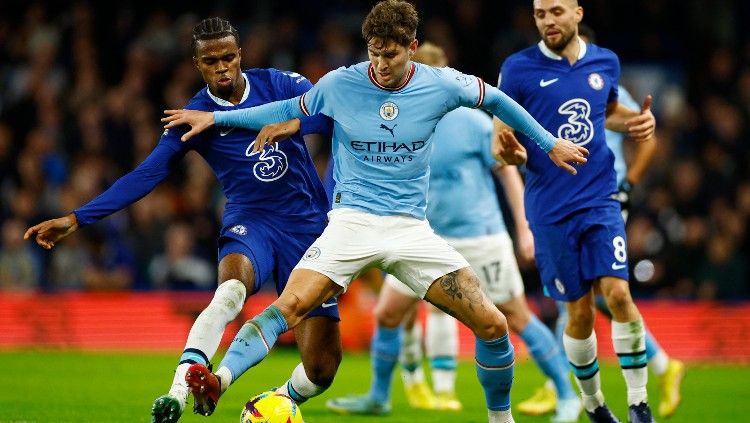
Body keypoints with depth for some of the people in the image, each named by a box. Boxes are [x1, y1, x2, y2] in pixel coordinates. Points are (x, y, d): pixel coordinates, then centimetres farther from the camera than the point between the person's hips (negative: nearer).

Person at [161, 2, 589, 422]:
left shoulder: (441, 85, -3)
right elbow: (290, 110, 14)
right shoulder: (339, 85, -3)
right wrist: (214, 117, 13)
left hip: (411, 227, 1)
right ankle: (219, 379, -40)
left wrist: (550, 142, 23)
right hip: (352, 222, -1)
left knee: (492, 323, -8)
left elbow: (495, 99, 16)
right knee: (290, 305, -27)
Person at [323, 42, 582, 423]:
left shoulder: (471, 122, -10)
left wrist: (523, 228, -6)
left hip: (478, 239, -5)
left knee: (516, 318, -3)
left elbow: (508, 173, -4)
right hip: (426, 240, 5)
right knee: (387, 315, 2)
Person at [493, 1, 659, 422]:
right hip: (551, 209, -1)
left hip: (600, 199, 1)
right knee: (580, 312, 3)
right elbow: (502, 135, -2)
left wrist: (637, 120, 2)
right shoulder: (518, 69, -6)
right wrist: (511, 152, -25)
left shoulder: (606, 62, 4)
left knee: (618, 293, -15)